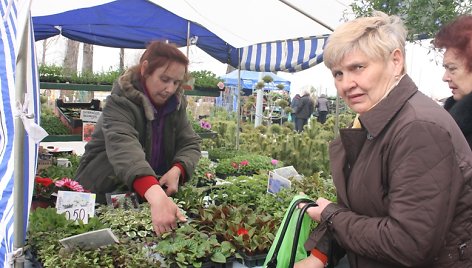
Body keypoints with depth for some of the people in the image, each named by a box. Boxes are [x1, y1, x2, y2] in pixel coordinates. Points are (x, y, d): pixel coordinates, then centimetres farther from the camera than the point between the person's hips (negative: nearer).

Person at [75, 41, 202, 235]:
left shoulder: (176, 103, -5)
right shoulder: (121, 102, -26)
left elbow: (190, 143, -5)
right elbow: (123, 147, -45)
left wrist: (177, 170, -30)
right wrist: (155, 195, -64)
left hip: (150, 194, 5)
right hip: (103, 198, -4)